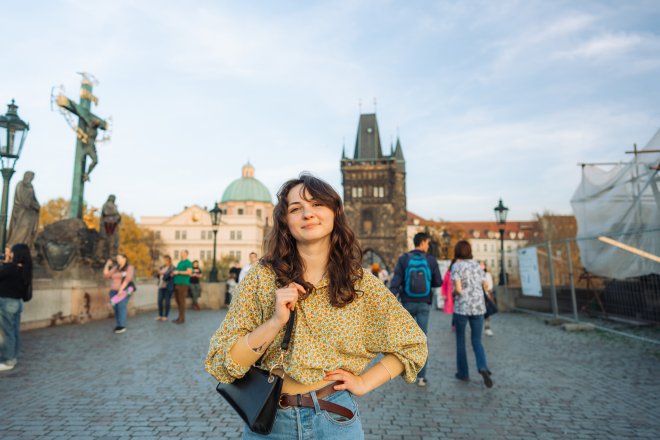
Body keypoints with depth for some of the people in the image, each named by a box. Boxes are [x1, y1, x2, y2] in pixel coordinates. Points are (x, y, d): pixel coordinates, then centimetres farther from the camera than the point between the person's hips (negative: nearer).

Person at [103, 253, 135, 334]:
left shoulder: (129, 268, -1)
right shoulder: (115, 268, 17)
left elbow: (127, 279, -12)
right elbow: (106, 275, 15)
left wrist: (121, 289, -22)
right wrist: (107, 265, 10)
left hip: (124, 291, -6)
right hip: (114, 291, 6)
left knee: (121, 306, -14)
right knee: (116, 308, 0)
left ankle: (122, 326, -14)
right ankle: (118, 325, 6)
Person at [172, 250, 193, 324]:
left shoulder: (188, 263, -4)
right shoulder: (179, 263, 21)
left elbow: (189, 272, -16)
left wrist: (178, 272, -15)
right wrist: (173, 273, 7)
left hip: (183, 284, -8)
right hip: (177, 283, 8)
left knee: (181, 301, -8)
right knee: (178, 301, 8)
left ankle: (182, 318, -4)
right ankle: (180, 317, 15)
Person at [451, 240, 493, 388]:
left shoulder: (456, 267, -9)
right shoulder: (477, 265, 8)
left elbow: (458, 289, -18)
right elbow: (484, 285, 19)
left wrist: (452, 294, 4)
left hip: (461, 307, -4)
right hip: (478, 308, 4)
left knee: (460, 340, 15)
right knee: (477, 342, 10)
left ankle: (463, 372, 20)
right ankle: (483, 368, -16)